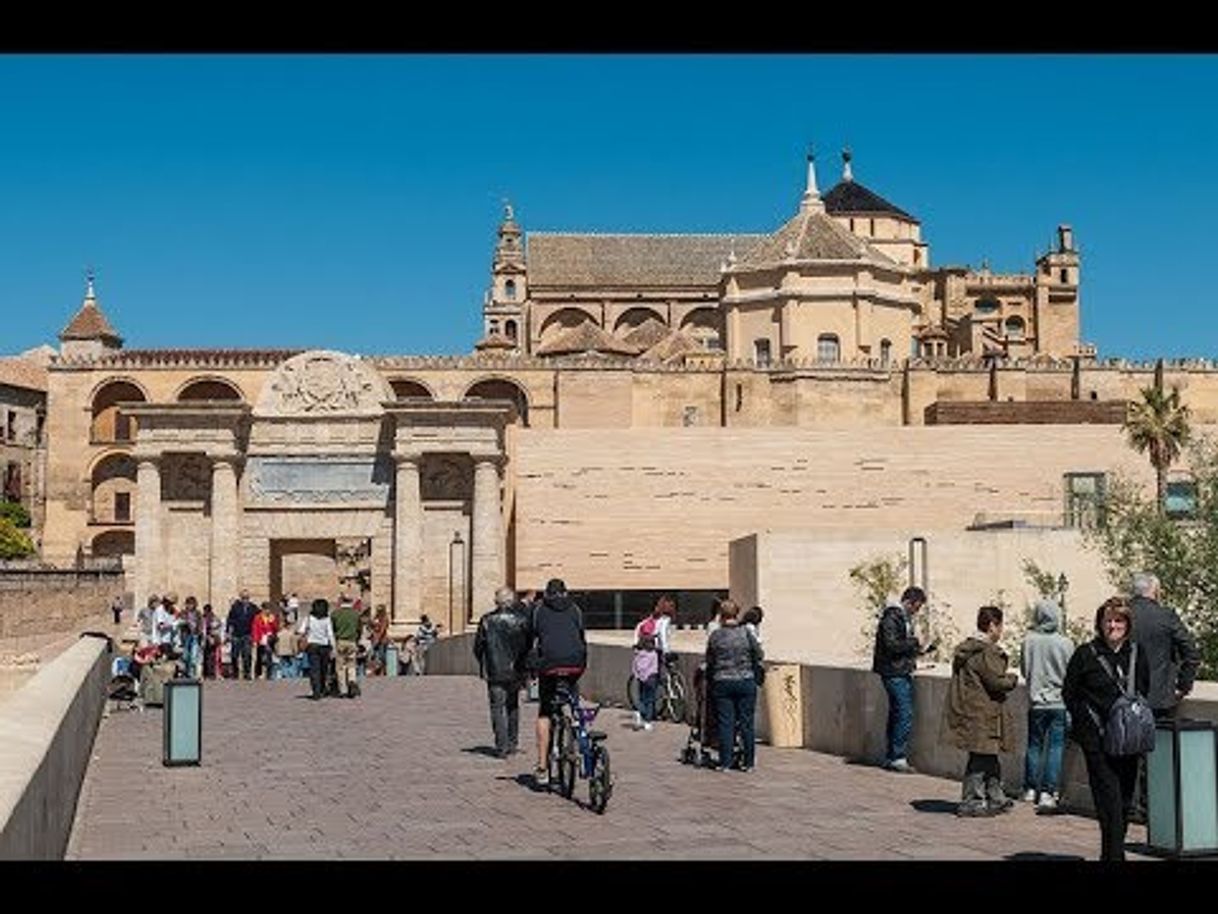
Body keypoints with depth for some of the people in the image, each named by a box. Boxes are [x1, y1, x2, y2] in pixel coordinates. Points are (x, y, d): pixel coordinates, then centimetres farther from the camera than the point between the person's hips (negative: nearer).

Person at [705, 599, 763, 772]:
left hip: (722, 684, 0)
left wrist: (710, 680, 18)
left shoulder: (715, 636, -3)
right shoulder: (746, 633, -3)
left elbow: (709, 662, 3)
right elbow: (759, 656, 2)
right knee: (746, 723, 6)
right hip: (746, 682, 0)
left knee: (725, 723, 4)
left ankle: (725, 762, 5)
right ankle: (748, 762, 9)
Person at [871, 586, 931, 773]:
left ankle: (891, 758, 15)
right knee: (905, 715, -12)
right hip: (894, 674, -10)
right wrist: (914, 642, -13)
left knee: (897, 715, 11)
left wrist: (918, 651, 9)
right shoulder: (891, 617, -13)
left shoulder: (905, 617, 17)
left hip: (903, 673, 10)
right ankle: (898, 758, -9)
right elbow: (892, 645, -21)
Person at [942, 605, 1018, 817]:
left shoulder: (965, 648, 13)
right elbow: (996, 681, -20)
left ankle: (995, 798, 26)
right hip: (981, 715, -10)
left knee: (989, 758, 18)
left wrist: (1006, 680, 20)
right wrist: (1013, 679, 1)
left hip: (966, 710, 10)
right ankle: (971, 801, 2)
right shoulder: (987, 652, -17)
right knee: (980, 759, -2)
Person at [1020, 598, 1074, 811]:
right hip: (1060, 702, -2)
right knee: (1056, 747, 1)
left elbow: (1024, 670, 3)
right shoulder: (1065, 643, -11)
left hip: (1036, 703, 2)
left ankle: (1031, 789, 22)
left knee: (1034, 746, 15)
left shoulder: (1029, 640, -7)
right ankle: (1047, 793, -5)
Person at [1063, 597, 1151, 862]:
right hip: (1097, 739, -4)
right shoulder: (1085, 655, -1)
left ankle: (1113, 851, 19)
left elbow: (1145, 693, 20)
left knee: (1125, 799, 7)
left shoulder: (1137, 655, 10)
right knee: (1109, 797, -11)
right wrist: (1086, 721, -5)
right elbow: (1069, 693, 3)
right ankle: (1114, 853, -11)